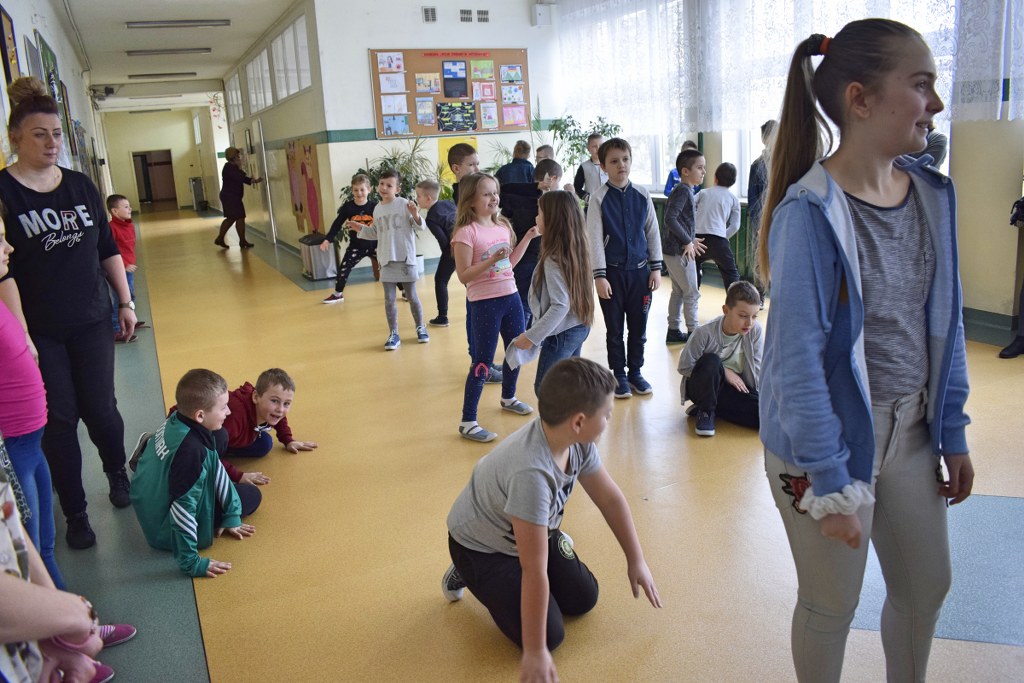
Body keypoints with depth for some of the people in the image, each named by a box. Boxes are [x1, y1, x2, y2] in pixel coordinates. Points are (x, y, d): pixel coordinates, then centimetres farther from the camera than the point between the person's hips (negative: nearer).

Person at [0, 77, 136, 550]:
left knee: (99, 409, 5)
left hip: (90, 323, 3)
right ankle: (75, 514, 19)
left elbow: (108, 249, 12)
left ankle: (117, 474, 35)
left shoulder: (81, 186, 5)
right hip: (38, 332, -3)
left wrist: (126, 302, 9)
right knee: (58, 420, 4)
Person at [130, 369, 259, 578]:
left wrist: (232, 515, 5)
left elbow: (215, 466, -1)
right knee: (250, 496, 6)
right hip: (167, 531, -8)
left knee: (220, 437, 11)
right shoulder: (191, 451, -37)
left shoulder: (178, 418, -10)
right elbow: (183, 508, -34)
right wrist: (191, 563, -27)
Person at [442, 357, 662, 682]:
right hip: (480, 547, -7)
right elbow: (535, 572, -38)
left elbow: (611, 499, -3)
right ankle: (466, 576, 8)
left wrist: (636, 561, 3)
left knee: (583, 600, 6)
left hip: (537, 530, 7)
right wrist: (534, 652, -30)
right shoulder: (532, 473, -43)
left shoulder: (578, 442, -19)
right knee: (550, 635, -9)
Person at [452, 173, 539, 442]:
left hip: (511, 296, 7)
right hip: (484, 303, -7)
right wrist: (491, 261, -29)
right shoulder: (466, 232, -15)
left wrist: (527, 238, 9)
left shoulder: (503, 226, 7)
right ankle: (467, 422, 3)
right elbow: (464, 276, -18)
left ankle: (508, 398, 44)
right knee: (483, 362, -5)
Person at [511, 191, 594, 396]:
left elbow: (560, 305, -25)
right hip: (579, 328, 9)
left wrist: (532, 336, -21)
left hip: (561, 334, -8)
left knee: (544, 390, 2)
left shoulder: (553, 258, -21)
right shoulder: (575, 250, 3)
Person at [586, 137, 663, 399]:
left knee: (638, 327, 10)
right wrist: (599, 276, -12)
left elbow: (653, 232, 8)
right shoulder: (599, 198, -6)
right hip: (613, 271, -2)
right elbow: (594, 239, -8)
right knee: (615, 329, 8)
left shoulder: (642, 195, 3)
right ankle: (619, 375, 22)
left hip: (640, 270, 3)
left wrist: (656, 268, 5)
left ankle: (635, 372, 26)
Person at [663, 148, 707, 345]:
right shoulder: (683, 190, -17)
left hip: (674, 250, 10)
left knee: (678, 291, 16)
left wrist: (690, 240, 12)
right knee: (692, 294, 0)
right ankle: (693, 333, 9)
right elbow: (670, 218, -28)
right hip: (680, 252, -10)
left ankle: (673, 331, 23)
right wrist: (687, 241, -21)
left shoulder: (685, 190, 13)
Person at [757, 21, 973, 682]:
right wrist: (831, 485, -20)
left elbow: (945, 323, 8)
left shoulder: (932, 193, 0)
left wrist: (953, 433, 9)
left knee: (926, 588, 22)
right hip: (833, 438, -7)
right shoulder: (810, 212, -21)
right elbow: (797, 358, -22)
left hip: (911, 431, 7)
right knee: (832, 607, 12)